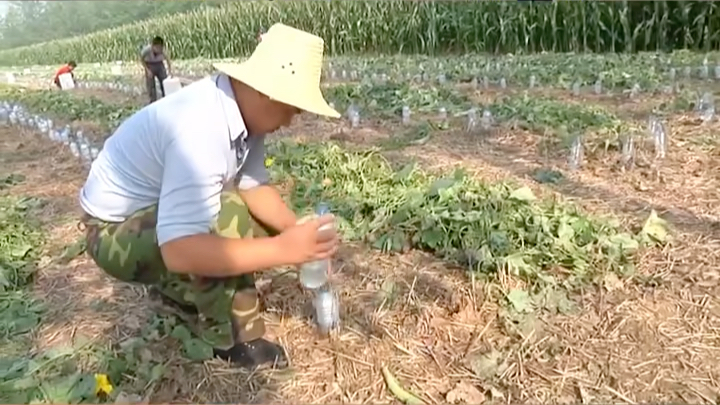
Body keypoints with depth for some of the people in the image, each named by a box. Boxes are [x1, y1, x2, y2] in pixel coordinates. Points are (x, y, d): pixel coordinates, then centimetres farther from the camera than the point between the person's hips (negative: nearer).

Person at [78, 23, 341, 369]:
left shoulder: (245, 109, -11)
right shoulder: (200, 131, -38)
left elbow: (254, 186, -4)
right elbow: (179, 250, -43)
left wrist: (295, 231, -18)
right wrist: (283, 250, -42)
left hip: (166, 211, 8)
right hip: (115, 232, -8)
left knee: (271, 231, 2)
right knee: (225, 217, -34)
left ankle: (178, 289, 15)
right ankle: (234, 338, -13)